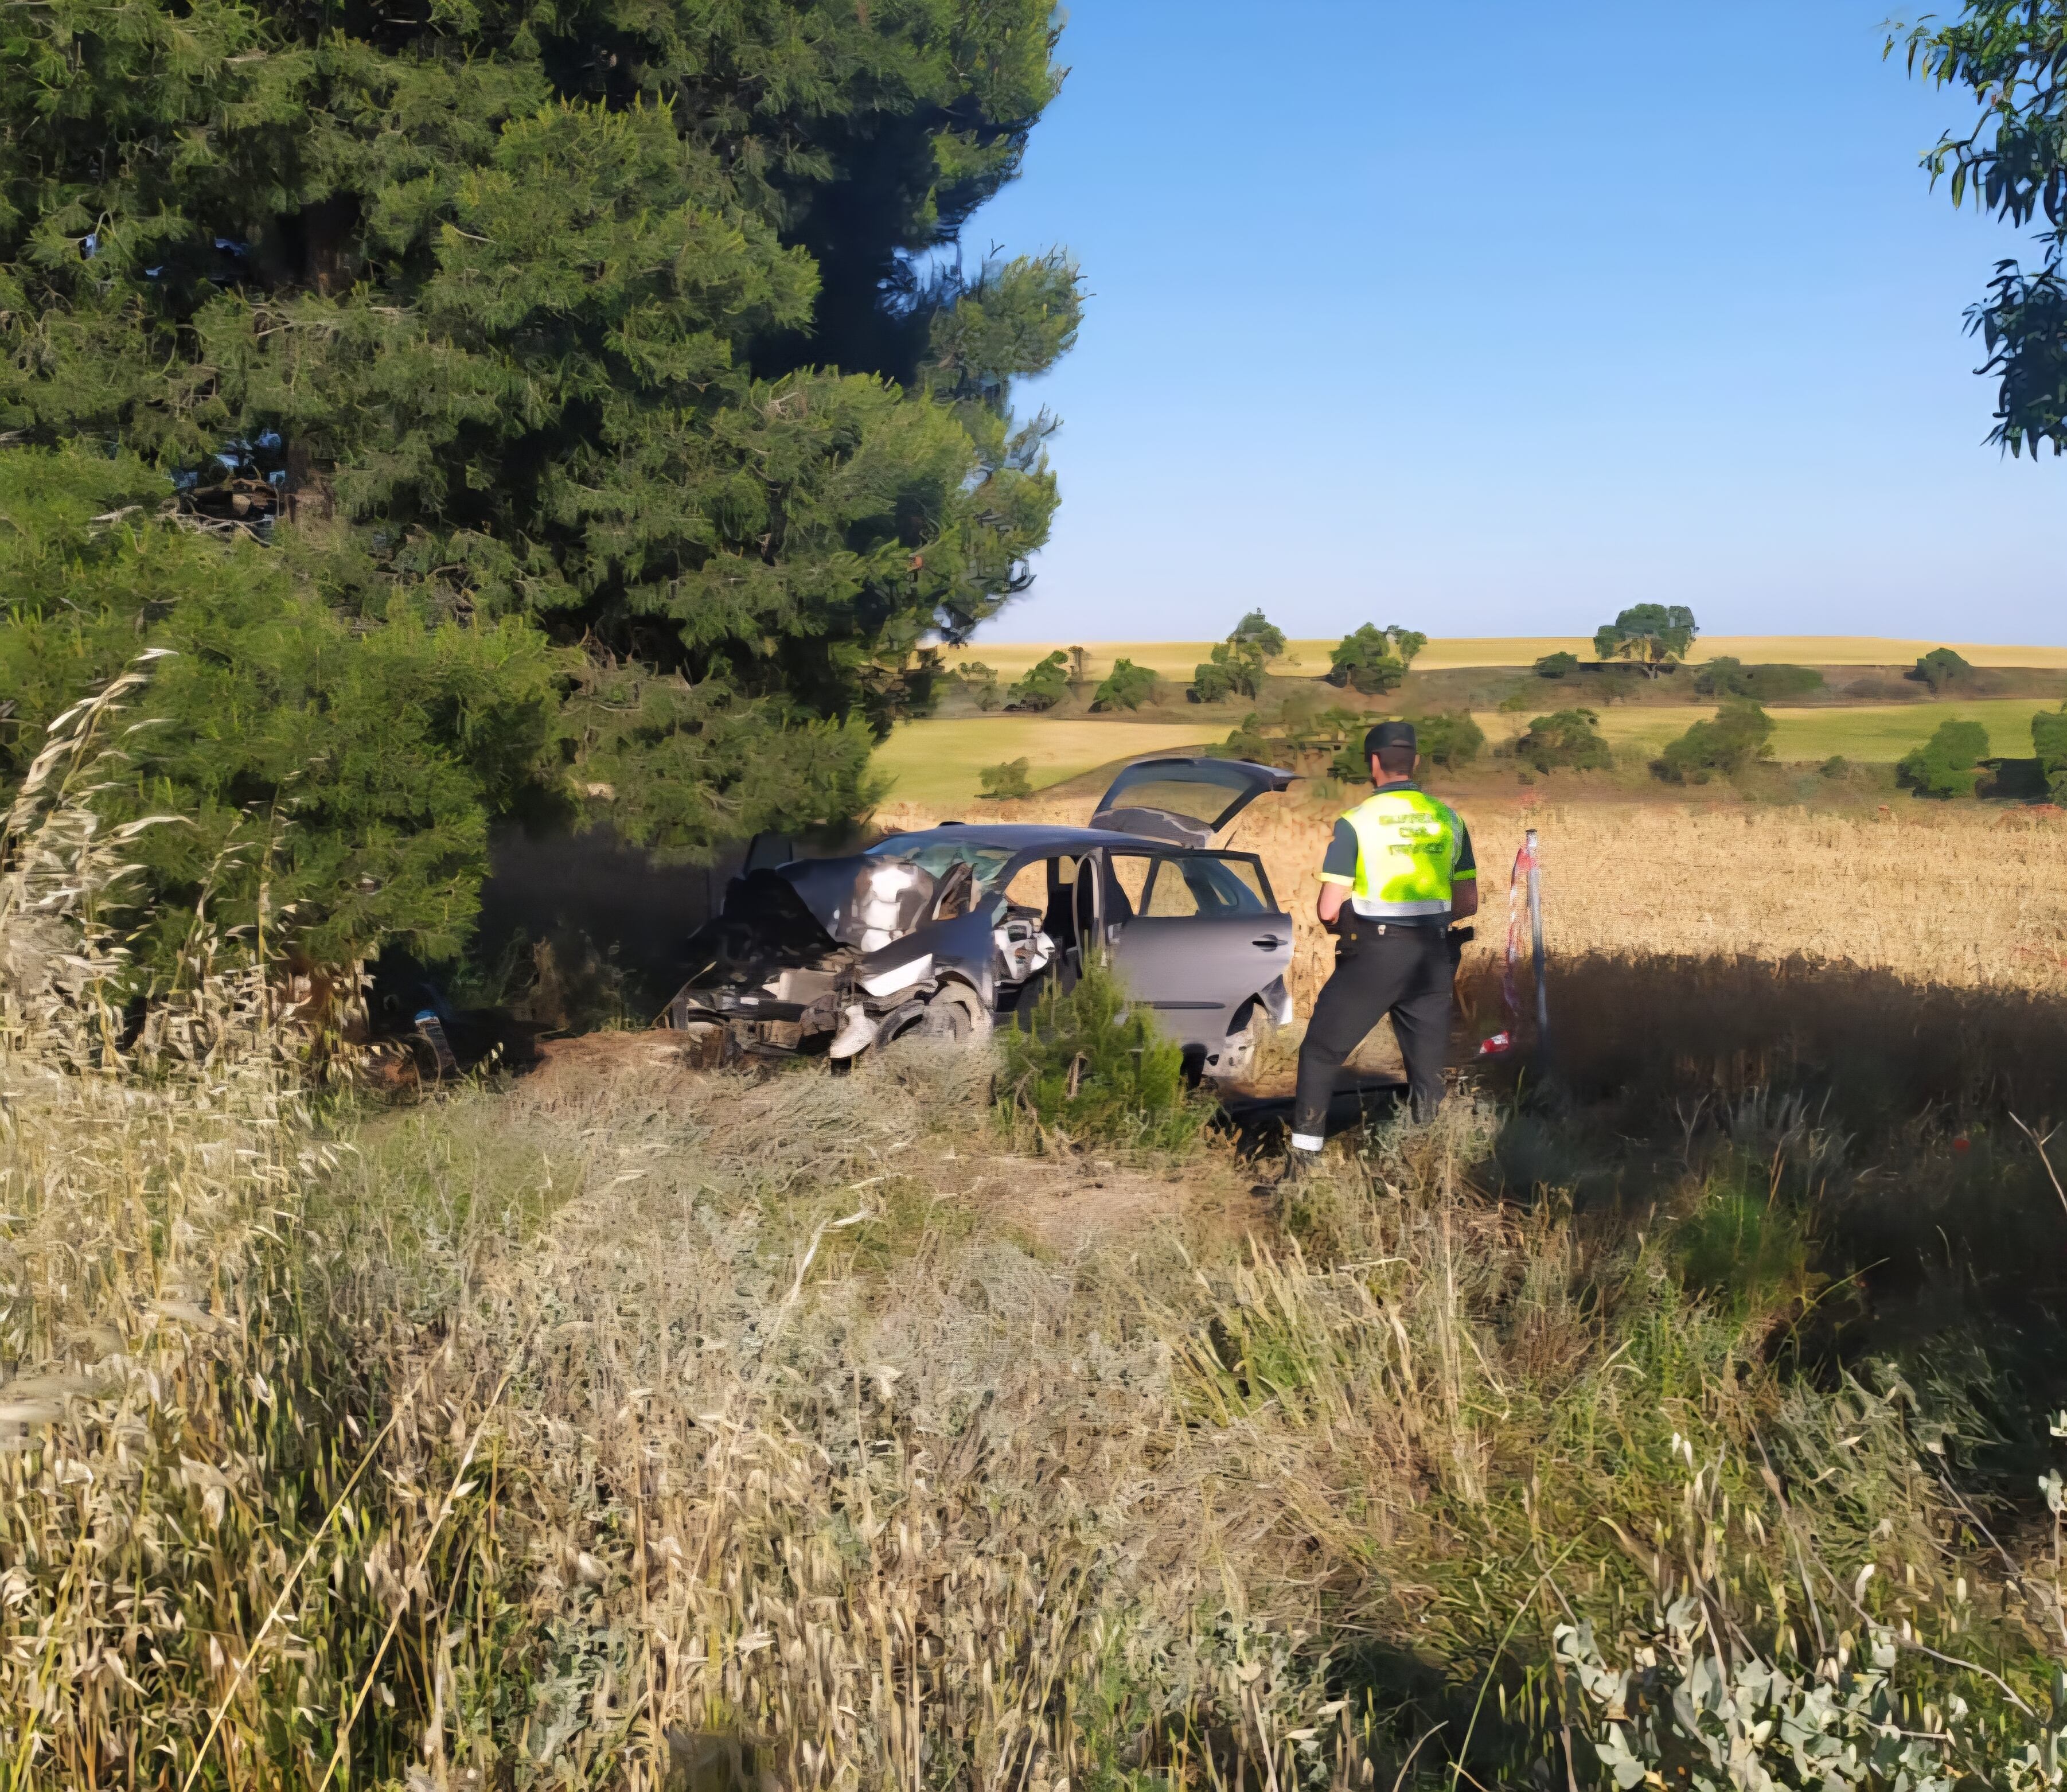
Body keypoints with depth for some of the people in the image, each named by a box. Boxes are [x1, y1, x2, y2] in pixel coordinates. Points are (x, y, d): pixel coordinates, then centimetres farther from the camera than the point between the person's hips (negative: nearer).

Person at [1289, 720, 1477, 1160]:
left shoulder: (1356, 822, -8)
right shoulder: (1449, 819, 5)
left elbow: (1328, 909, -10)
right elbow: (1468, 903, 9)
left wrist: (1338, 926, 12)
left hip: (1373, 956, -4)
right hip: (1432, 958, 4)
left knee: (1321, 1053, 9)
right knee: (1427, 1068, 13)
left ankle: (1303, 1153, 6)